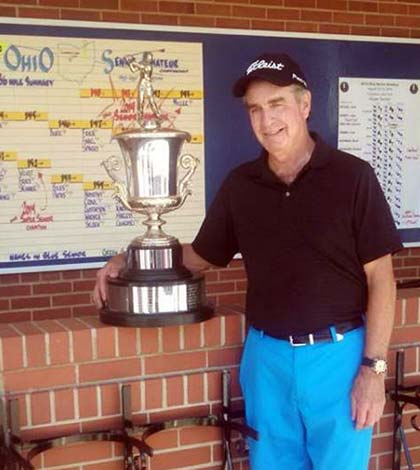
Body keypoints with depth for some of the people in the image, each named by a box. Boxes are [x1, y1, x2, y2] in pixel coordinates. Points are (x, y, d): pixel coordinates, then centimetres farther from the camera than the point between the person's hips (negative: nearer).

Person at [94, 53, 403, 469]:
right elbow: (201, 255, 13)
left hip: (338, 354, -3)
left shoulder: (351, 176, -8)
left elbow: (380, 278, -7)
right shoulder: (239, 185, 3)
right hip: (266, 356, 3)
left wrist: (373, 367, -11)